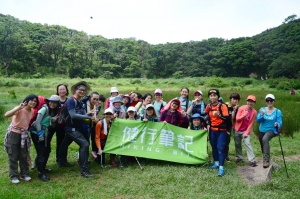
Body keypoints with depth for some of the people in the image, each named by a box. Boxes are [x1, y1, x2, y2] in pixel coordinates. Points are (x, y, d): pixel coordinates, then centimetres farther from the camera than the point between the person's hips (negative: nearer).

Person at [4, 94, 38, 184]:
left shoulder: (32, 112, 0)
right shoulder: (19, 109, -20)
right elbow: (6, 115, -36)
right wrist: (18, 107, -41)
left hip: (24, 135, 6)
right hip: (13, 134, -6)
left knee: (23, 156, 12)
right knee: (13, 156, 4)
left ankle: (24, 174, 23)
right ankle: (13, 176, 16)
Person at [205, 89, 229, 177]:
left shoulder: (223, 106, -14)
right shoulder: (208, 106, 2)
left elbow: (227, 118, -20)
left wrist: (218, 115, -32)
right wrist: (208, 124, 12)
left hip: (221, 130, -5)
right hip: (212, 130, 6)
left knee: (220, 148, -10)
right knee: (214, 147, 13)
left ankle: (221, 168, -7)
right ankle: (216, 163, 28)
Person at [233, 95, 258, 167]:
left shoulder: (254, 112, -8)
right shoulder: (241, 108, -10)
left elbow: (251, 123, -7)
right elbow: (237, 119, -12)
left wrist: (246, 132, -13)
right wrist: (244, 115, -28)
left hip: (246, 130, -1)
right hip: (237, 130, 1)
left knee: (247, 143, -13)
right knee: (237, 144, 10)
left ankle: (252, 160, -11)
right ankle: (239, 157, 26)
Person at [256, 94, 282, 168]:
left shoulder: (277, 111, -11)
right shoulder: (262, 109, -2)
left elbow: (280, 123, -12)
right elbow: (258, 120, -7)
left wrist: (277, 125, -35)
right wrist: (262, 115, -25)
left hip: (271, 130, -4)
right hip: (262, 131, 5)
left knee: (265, 139, -35)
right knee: (263, 146, 19)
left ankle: (267, 160, -31)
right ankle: (265, 160, 48)